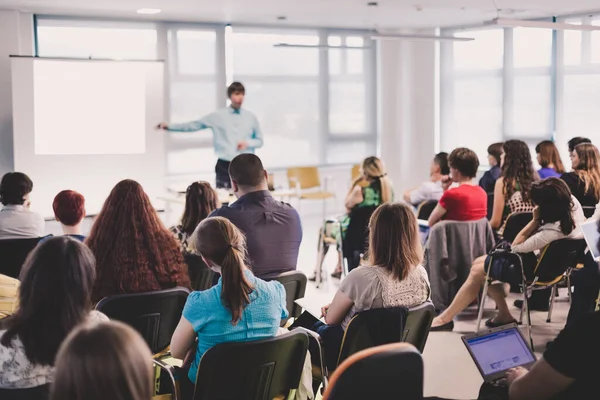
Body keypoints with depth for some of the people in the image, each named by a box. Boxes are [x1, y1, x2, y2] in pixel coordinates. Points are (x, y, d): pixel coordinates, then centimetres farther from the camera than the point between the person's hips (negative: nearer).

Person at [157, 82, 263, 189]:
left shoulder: (251, 117, 6)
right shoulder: (217, 116, 2)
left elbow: (259, 141, 14)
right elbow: (194, 125, 4)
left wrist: (247, 143, -7)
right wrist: (168, 126, -1)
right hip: (225, 166, -1)